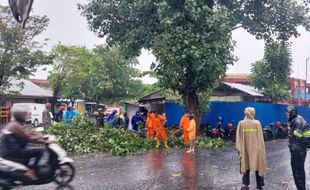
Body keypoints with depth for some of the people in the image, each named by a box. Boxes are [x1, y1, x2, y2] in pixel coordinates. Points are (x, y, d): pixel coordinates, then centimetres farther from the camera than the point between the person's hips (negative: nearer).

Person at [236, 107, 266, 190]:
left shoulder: (241, 123, -4)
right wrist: (261, 148, 3)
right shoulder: (257, 123, -7)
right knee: (258, 165, 11)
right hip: (255, 147, -1)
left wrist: (239, 148, 4)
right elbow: (260, 137, -5)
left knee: (245, 165, 13)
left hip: (245, 148, 1)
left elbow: (238, 137, -3)